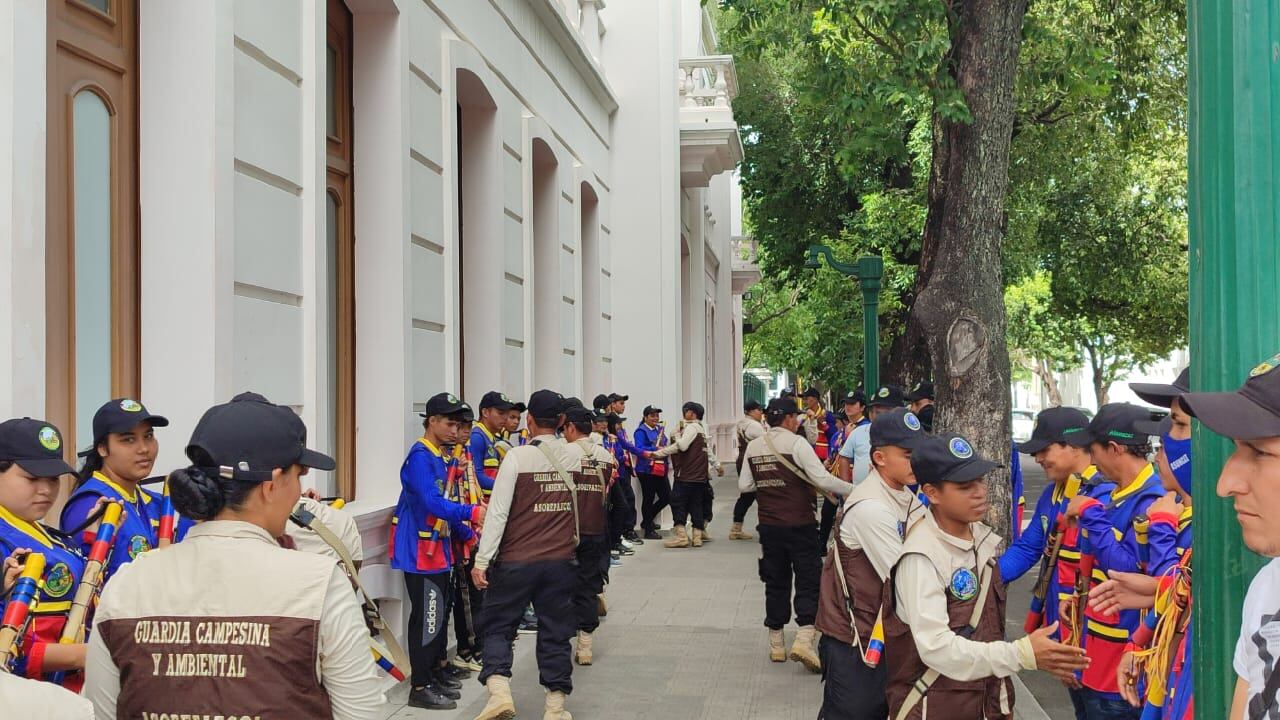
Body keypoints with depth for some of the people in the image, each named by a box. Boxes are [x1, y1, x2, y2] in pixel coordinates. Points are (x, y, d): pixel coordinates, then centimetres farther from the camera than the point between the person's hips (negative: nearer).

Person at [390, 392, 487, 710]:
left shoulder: (445, 457, 13)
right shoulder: (420, 457, -18)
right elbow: (432, 502, -30)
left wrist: (468, 534, 11)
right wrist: (472, 513, -37)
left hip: (440, 547, 10)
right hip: (419, 549, -10)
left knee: (440, 614, 16)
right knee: (427, 617, -6)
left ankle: (436, 674, 28)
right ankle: (420, 687, 0)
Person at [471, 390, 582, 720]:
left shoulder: (517, 457, -11)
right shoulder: (576, 456, 1)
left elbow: (498, 511, -12)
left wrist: (482, 561, -10)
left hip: (516, 560, -3)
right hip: (562, 560, 3)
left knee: (497, 627, 10)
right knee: (555, 632, 12)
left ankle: (499, 690, -7)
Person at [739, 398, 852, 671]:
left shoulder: (753, 447, 4)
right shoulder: (796, 443, -12)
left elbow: (744, 485, 8)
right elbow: (822, 479, -18)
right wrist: (853, 489, -8)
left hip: (769, 525, 5)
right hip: (799, 524, -5)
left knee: (776, 582, 13)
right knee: (809, 581, -1)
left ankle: (776, 643, 18)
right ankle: (805, 638, -16)